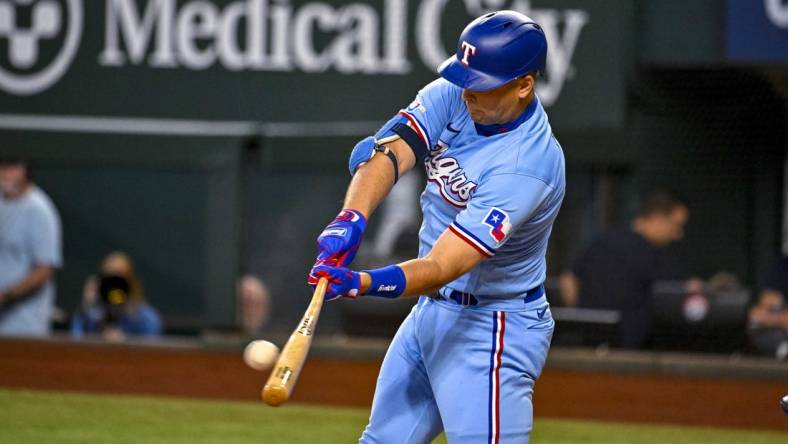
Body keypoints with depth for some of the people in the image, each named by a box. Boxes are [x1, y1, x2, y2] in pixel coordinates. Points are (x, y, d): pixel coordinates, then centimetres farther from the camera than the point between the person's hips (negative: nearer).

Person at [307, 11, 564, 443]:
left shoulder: (528, 166, -29)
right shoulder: (454, 96, -6)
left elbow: (441, 269, -33)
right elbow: (387, 150, -19)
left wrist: (360, 284, -49)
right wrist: (352, 217, -38)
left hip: (491, 330, -9)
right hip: (429, 311, 9)